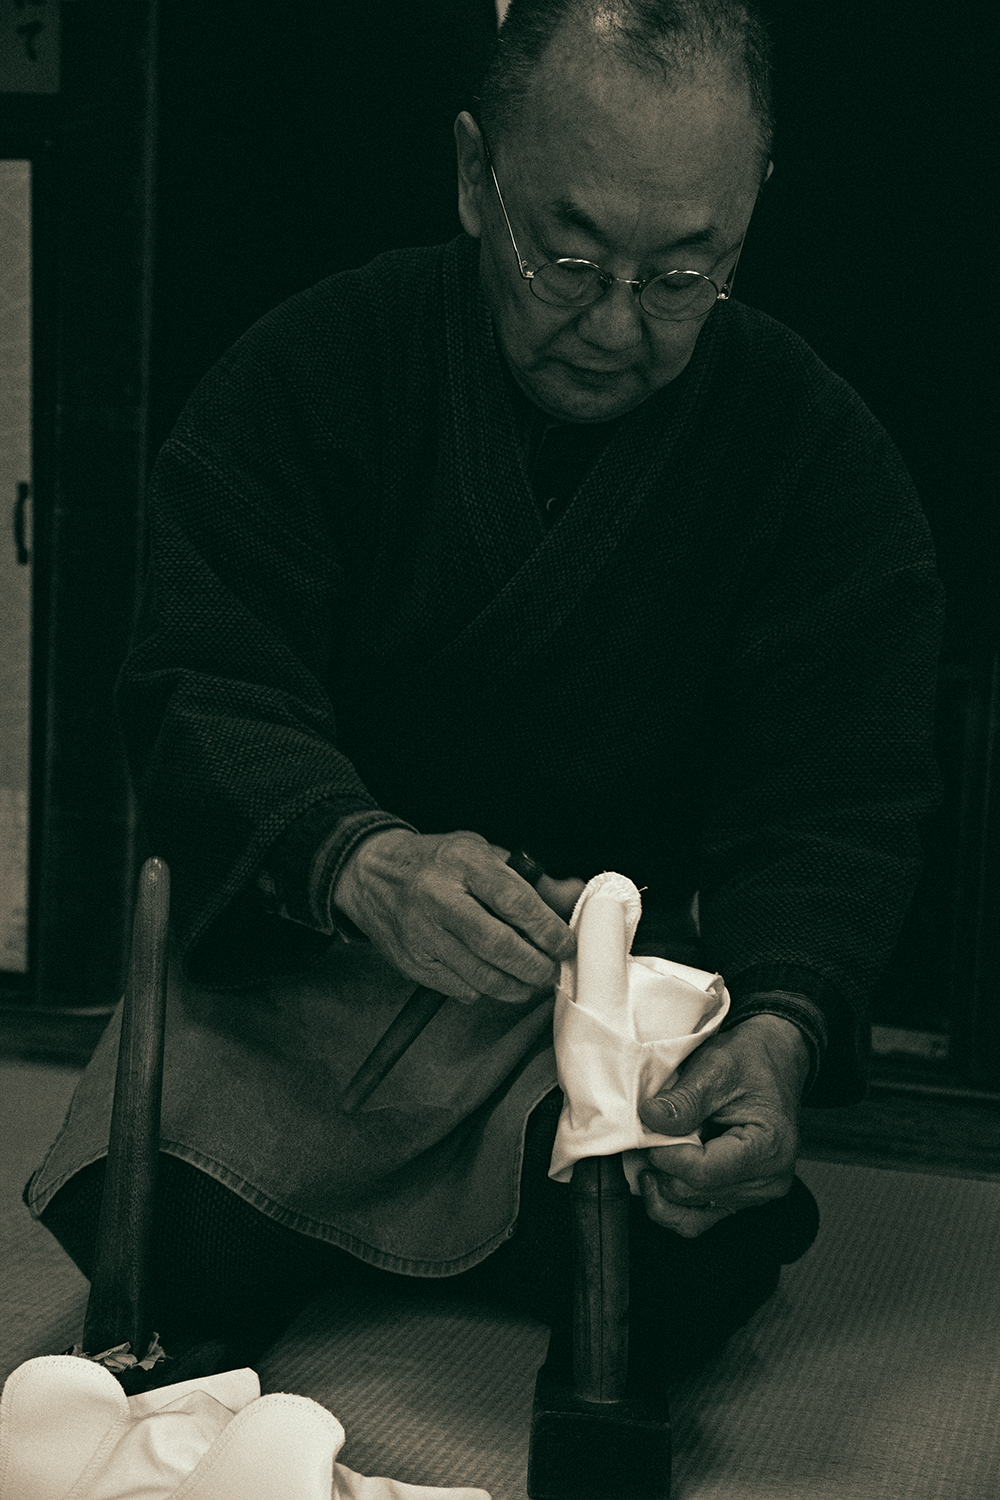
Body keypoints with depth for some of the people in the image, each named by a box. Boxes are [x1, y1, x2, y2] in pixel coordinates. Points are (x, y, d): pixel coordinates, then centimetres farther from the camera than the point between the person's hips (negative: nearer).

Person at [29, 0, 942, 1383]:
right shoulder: (313, 372, -7)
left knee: (689, 1262, -27)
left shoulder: (822, 455, -5)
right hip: (304, 949, 0)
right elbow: (205, 689, -15)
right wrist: (357, 860, -39)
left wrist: (780, 1028, -32)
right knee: (166, 1241, -23)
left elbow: (835, 806, -9)